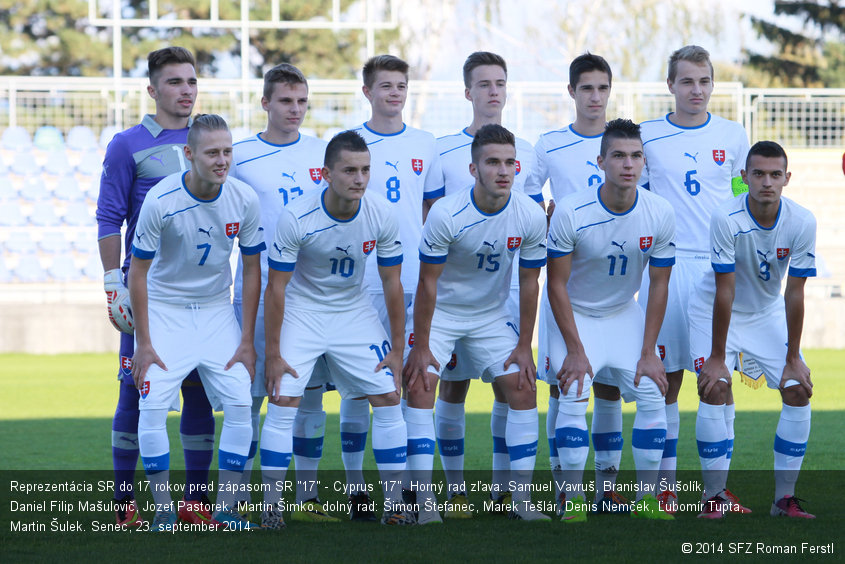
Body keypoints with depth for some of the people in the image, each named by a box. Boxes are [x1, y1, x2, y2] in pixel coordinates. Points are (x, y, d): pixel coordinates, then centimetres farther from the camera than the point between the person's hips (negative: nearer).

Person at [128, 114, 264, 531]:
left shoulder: (244, 200, -12)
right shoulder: (161, 200, -21)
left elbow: (251, 270, -1)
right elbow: (138, 272, -12)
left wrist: (247, 341, -3)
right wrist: (143, 342, -12)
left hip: (217, 312, 3)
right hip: (165, 310, -3)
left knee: (240, 403, -9)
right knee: (153, 405, -15)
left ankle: (225, 508, 0)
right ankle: (164, 509, -4)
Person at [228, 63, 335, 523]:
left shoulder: (324, 154, 9)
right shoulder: (238, 157, 2)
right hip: (258, 292, -2)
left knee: (310, 395, 4)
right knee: (251, 395, -2)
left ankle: (307, 497, 9)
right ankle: (238, 499, 3)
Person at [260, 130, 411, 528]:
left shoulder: (382, 216, -16)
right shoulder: (296, 218, -24)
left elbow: (392, 283, -4)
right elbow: (276, 287, -16)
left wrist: (397, 350, -3)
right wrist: (273, 354, -15)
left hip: (354, 312, 3)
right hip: (302, 311, -3)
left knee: (388, 397, -5)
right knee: (283, 400, -14)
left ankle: (394, 505, 3)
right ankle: (272, 504, -3)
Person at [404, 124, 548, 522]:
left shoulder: (531, 216, -17)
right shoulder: (447, 214, -27)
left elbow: (529, 283, -5)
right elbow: (427, 283, -18)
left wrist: (524, 346, -3)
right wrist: (420, 347, -16)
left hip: (492, 314, 3)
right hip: (441, 311, -3)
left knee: (523, 388, -7)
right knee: (419, 385, -18)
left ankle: (521, 497, 1)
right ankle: (425, 501, -17)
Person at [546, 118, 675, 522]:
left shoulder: (660, 214, -16)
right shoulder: (571, 212, -25)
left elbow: (659, 285, -7)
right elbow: (557, 283, -16)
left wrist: (648, 352, -9)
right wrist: (575, 350, -19)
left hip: (624, 314, 3)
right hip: (574, 314, -3)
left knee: (652, 395, -8)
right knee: (574, 395, -19)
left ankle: (647, 497, 3)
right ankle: (573, 498, -10)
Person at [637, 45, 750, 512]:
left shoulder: (733, 137, 9)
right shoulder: (645, 137, 5)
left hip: (720, 268, 1)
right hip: (664, 267, -1)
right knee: (666, 377, 1)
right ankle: (664, 483, 9)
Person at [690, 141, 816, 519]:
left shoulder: (802, 222, -21)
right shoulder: (726, 219, -29)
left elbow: (794, 294, -16)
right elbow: (724, 293, -26)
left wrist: (793, 359, -13)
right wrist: (717, 358, -22)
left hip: (768, 314, 3)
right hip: (715, 312, -3)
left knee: (799, 392, -8)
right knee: (714, 389, -19)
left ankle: (784, 496, 2)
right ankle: (714, 496, -9)